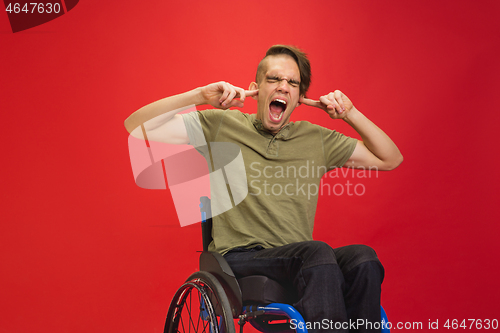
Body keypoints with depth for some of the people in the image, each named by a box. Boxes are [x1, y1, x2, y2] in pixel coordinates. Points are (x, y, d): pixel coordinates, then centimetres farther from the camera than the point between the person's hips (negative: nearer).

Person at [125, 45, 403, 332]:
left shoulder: (317, 139, 15)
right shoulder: (221, 126, 6)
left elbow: (391, 159, 18)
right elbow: (137, 125, 1)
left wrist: (350, 114, 4)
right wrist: (200, 96, -10)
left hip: (300, 260, 4)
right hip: (239, 259, -3)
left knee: (363, 259, -28)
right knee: (317, 252, -33)